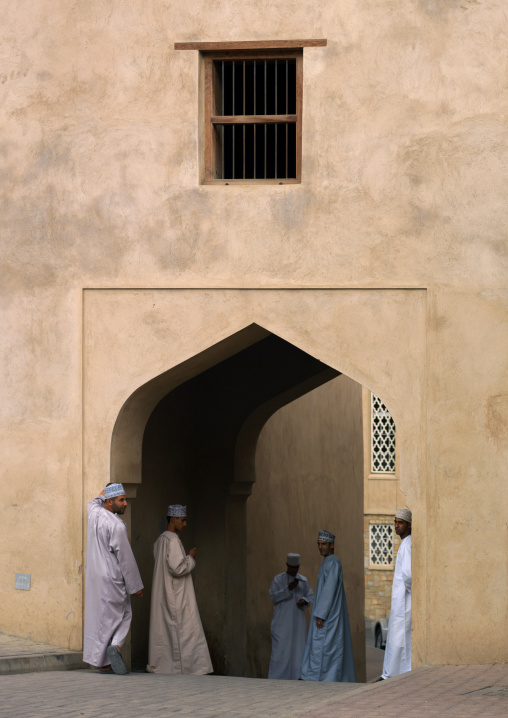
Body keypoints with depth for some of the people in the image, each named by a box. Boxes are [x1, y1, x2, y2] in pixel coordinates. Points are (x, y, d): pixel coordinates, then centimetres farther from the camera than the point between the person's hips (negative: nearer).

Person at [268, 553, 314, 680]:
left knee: (297, 648, 0)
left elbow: (311, 596, 10)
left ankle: (295, 677, 3)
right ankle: (276, 678, -6)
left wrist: (305, 600, -12)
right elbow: (273, 596, -9)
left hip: (298, 620, 3)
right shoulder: (278, 579, 1)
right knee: (281, 647, -8)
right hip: (282, 620, -3)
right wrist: (288, 589, -22)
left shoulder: (303, 580, 10)